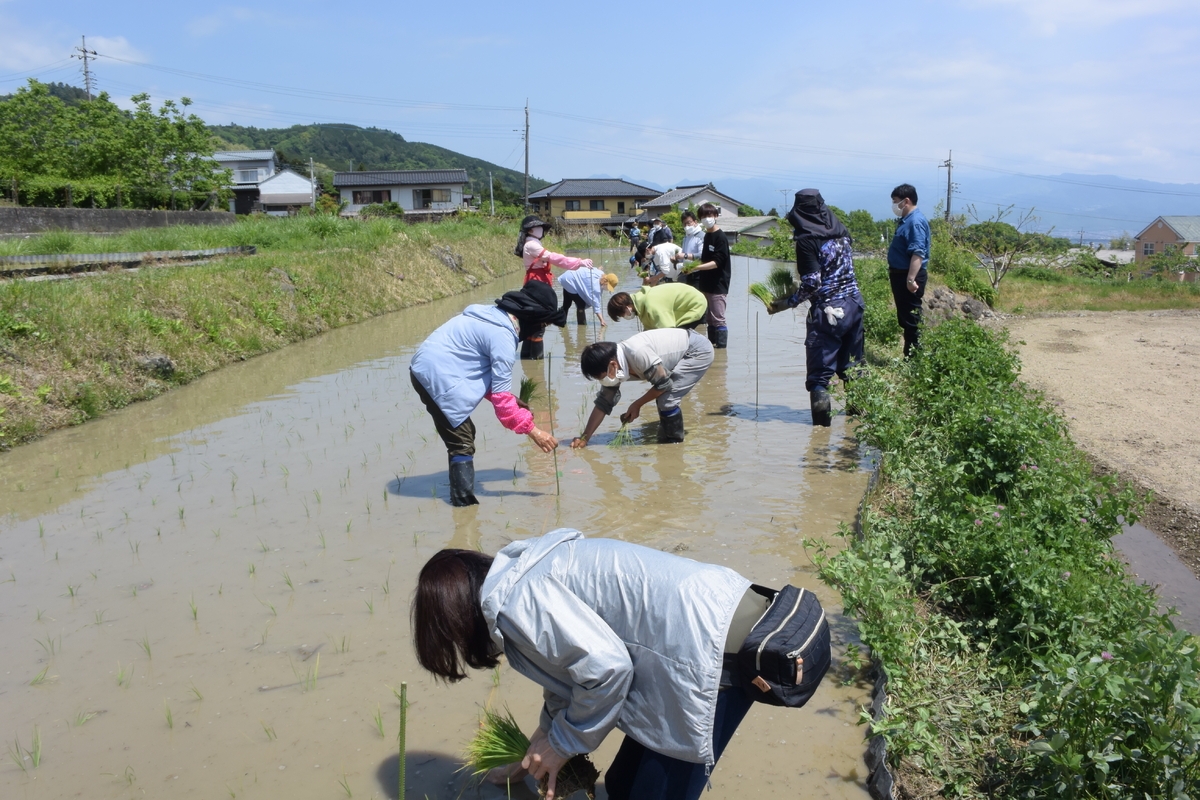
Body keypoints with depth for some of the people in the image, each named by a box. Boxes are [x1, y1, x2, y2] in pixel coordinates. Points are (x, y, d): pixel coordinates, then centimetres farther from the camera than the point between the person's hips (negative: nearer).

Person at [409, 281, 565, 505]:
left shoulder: (493, 315, 12)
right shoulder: (503, 334, -18)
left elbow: (482, 368, 19)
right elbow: (500, 394, -17)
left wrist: (511, 399, 12)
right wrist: (532, 430, -13)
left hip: (426, 369, 10)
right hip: (438, 377, -10)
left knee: (464, 435, 18)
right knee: (462, 444, -7)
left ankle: (462, 501, 29)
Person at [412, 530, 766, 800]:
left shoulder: (514, 599, -13)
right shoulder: (527, 572, 17)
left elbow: (606, 667, -18)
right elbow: (570, 661, 25)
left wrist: (563, 743, -1)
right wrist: (542, 748, 31)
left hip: (713, 644, -10)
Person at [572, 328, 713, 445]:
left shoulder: (637, 353, -34)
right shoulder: (613, 368, -6)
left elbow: (664, 384, -24)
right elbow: (604, 402, 1)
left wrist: (637, 404, -11)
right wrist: (585, 437, -3)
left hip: (699, 351, -9)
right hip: (683, 352, 9)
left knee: (666, 399, -15)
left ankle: (674, 443, 3)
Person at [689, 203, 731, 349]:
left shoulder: (720, 237, -12)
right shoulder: (707, 235, 13)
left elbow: (717, 262, -21)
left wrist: (697, 267, -29)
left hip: (718, 285, -8)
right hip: (706, 284, 8)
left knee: (718, 319, -6)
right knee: (708, 319, 13)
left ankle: (722, 348, -3)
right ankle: (711, 345, 21)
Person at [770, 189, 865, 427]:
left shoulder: (807, 240, -13)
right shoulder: (840, 231, 7)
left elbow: (811, 283, -18)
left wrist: (789, 302, -6)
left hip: (828, 311, -7)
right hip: (854, 302, 7)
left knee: (820, 369, 0)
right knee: (851, 364, 19)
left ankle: (822, 416, -7)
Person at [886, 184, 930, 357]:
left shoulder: (916, 221, -19)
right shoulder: (907, 219, 13)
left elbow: (918, 253, -26)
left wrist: (911, 279, -30)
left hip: (909, 277, -10)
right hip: (901, 274, 10)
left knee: (910, 319, -4)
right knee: (904, 318, 15)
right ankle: (909, 356, 23)